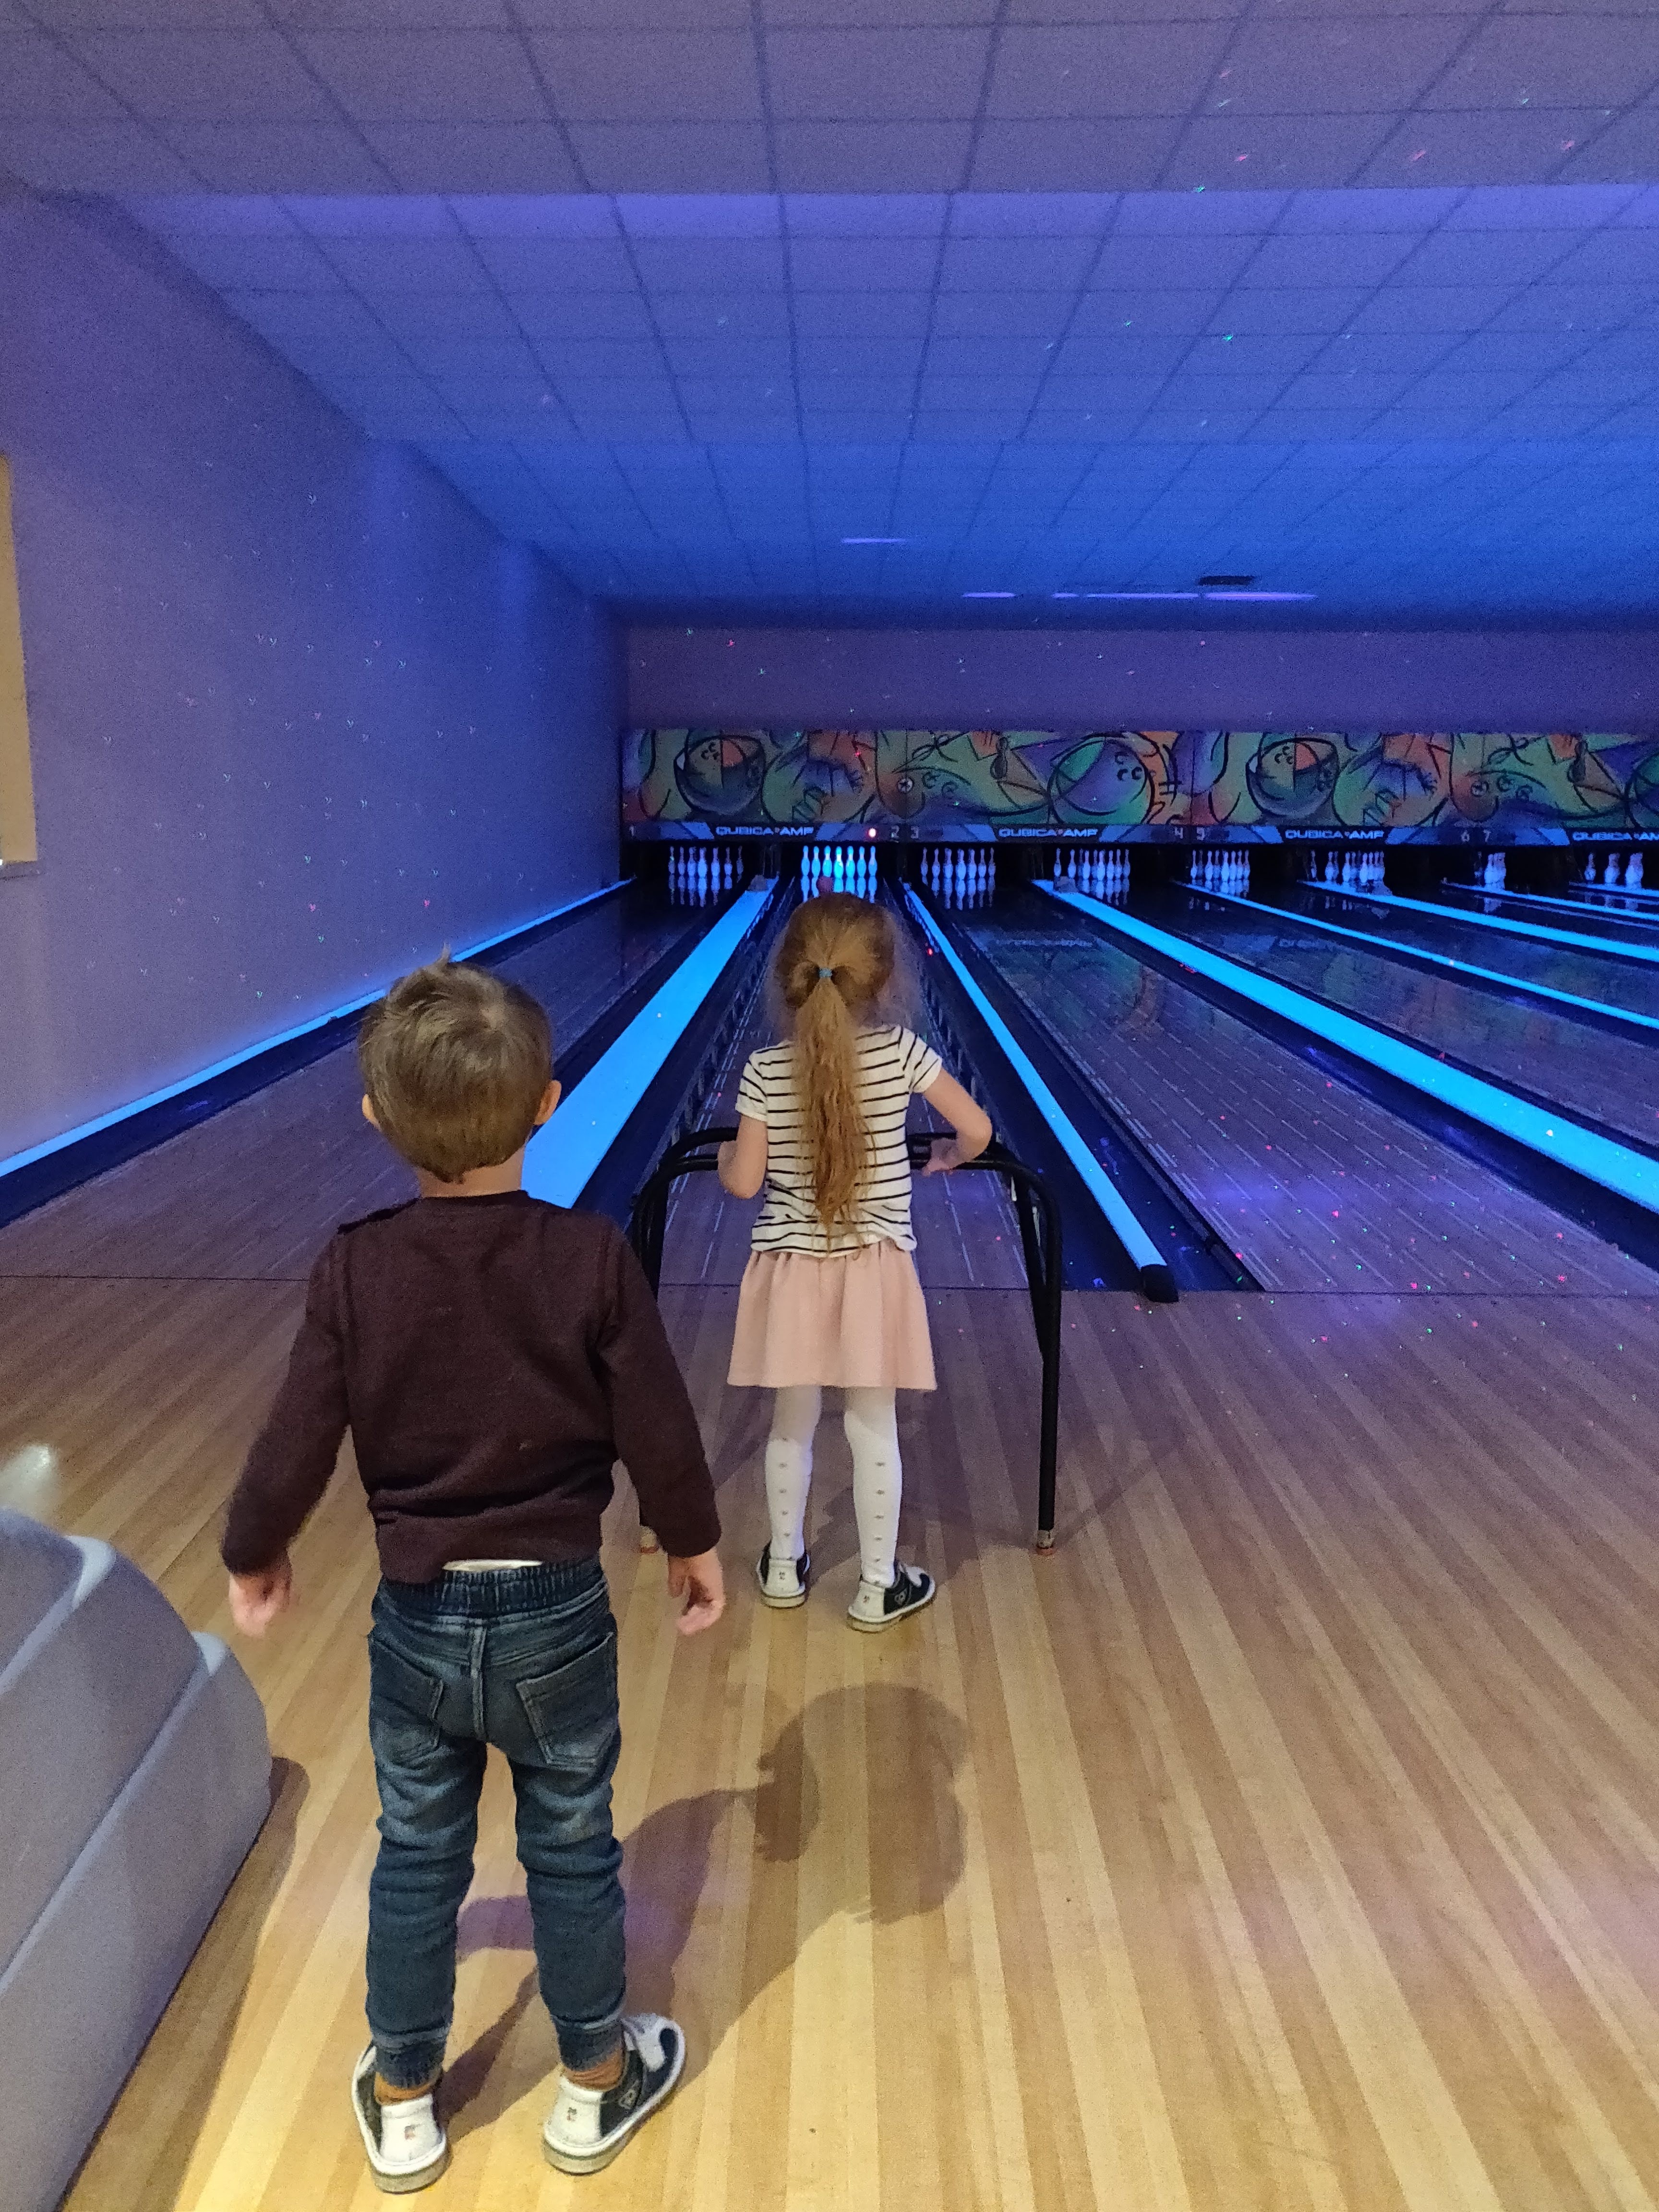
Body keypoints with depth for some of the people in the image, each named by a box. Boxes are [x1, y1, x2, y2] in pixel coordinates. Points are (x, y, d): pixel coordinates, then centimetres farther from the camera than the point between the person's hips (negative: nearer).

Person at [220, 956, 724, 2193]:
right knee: (572, 1853, 19)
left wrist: (254, 1557, 9)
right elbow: (659, 1434, -13)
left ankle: (404, 2101, 40)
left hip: (417, 1617, 1)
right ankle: (597, 2085, 39)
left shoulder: (354, 1269, -16)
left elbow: (296, 1450, -10)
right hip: (558, 1613, -1)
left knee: (416, 1858, 21)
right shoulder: (592, 1259, -19)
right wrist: (696, 1545, 5)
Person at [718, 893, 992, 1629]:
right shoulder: (900, 1050, -10)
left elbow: (744, 1183, -7)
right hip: (874, 1270, -1)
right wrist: (947, 1157, 16)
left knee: (791, 1425, 17)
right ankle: (878, 1586, 21)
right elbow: (976, 1130, -6)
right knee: (874, 1431, 10)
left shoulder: (764, 1070, -8)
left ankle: (784, 1566, 33)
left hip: (792, 1269, 1)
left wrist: (724, 1157, 16)